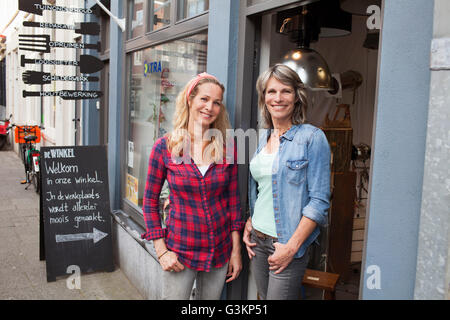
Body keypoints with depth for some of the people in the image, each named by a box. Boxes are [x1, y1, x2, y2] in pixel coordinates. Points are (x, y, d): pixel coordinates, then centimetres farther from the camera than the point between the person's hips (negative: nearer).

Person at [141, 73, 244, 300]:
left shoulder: (227, 149, -2)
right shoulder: (164, 147, -8)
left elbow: (233, 201, 3)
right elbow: (150, 202, -3)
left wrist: (236, 250, 2)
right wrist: (161, 251, -8)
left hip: (220, 252, 2)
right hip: (179, 251, -2)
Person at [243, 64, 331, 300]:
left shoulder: (312, 138, -11)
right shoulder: (264, 138, 9)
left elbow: (319, 201, -14)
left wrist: (292, 247, -17)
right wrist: (249, 224, 6)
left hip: (287, 244, -6)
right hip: (257, 240, 6)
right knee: (263, 297, 17)